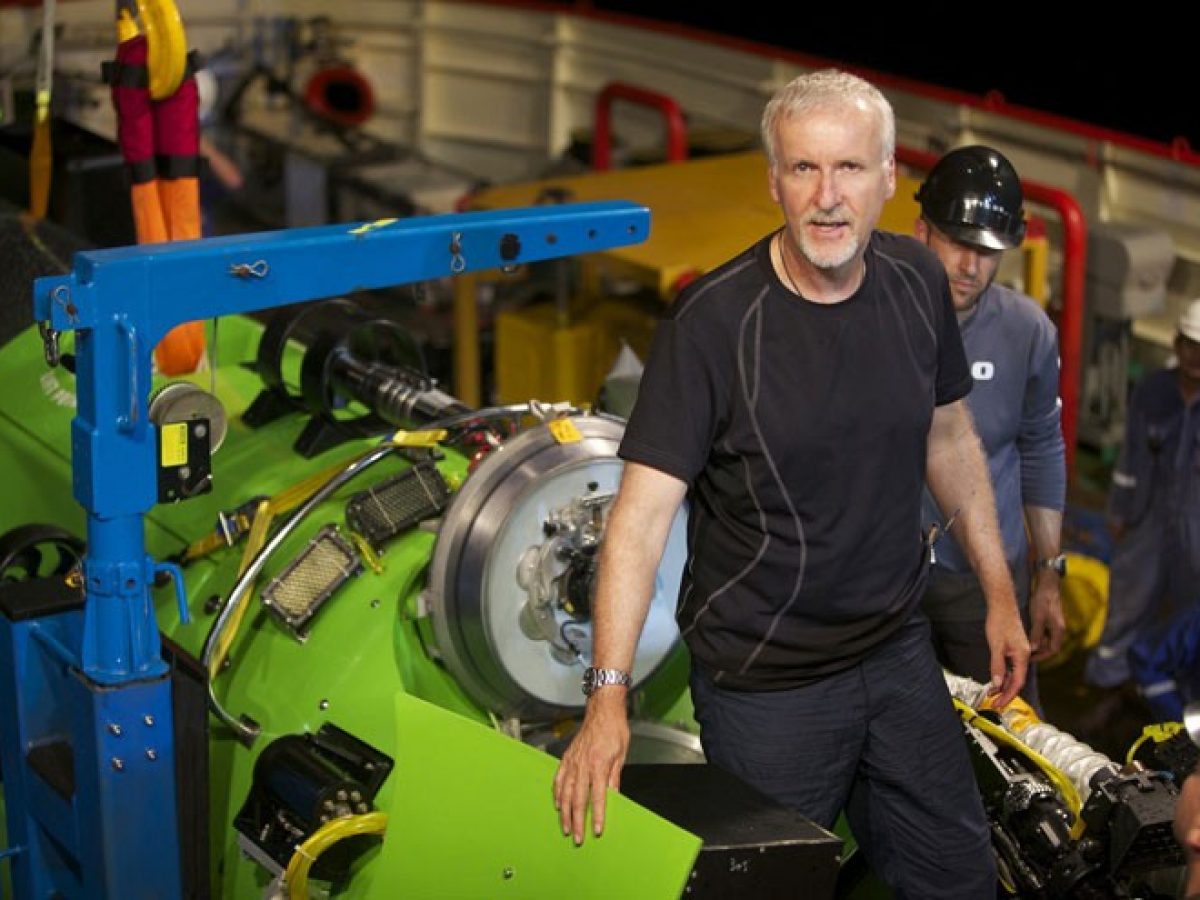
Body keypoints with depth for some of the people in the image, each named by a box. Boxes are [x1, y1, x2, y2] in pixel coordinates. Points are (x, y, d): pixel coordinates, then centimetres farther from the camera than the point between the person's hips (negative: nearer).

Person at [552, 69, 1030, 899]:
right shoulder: (713, 322, -21)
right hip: (765, 683, -5)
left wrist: (1000, 591, 13)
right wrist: (608, 693, -31)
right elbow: (642, 514, -23)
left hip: (900, 651, 5)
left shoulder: (918, 283, -4)